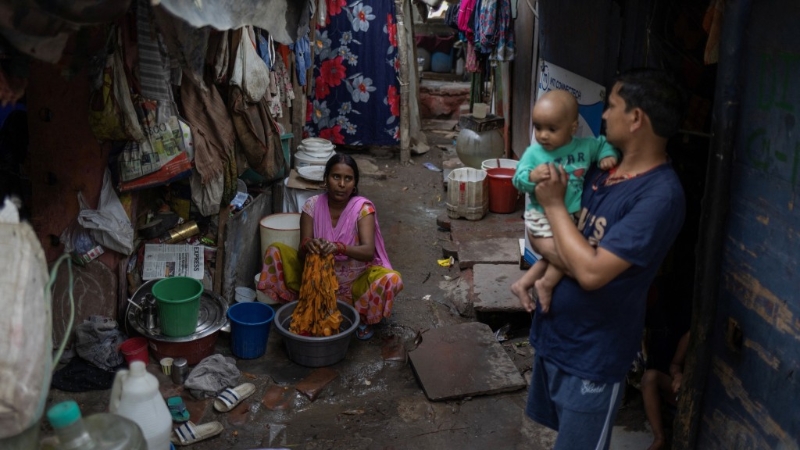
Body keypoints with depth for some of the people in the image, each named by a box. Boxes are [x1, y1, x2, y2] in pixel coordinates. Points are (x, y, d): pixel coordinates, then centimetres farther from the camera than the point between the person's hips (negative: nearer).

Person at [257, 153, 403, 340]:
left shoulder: (363, 208, -16)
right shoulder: (312, 205, -11)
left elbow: (368, 251, -29)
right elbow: (302, 254, -15)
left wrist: (338, 248, -49)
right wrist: (308, 246, -40)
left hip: (355, 281, -2)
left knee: (391, 279, -32)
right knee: (275, 251, -15)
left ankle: (363, 318, 0)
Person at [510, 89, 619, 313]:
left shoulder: (584, 147, -4)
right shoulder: (534, 153, -13)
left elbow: (603, 144, 14)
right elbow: (518, 180, -14)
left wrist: (609, 156, -6)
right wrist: (532, 177, -35)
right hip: (541, 220, -5)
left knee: (554, 261, 14)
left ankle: (523, 284, 29)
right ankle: (545, 285, 4)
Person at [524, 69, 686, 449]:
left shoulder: (660, 195, -25)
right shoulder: (603, 166, 1)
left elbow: (591, 272, -31)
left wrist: (554, 204, -20)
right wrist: (555, 253, -16)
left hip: (592, 355, -8)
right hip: (553, 334, 8)